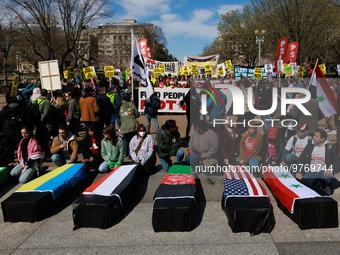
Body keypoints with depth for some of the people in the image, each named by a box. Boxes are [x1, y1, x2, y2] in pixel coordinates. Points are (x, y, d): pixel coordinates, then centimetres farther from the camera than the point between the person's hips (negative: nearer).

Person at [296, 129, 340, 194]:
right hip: (311, 171, 2)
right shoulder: (310, 146, 8)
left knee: (328, 179, -38)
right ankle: (317, 185, 11)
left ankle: (325, 187, 2)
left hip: (324, 172, -2)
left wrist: (331, 171, -23)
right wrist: (299, 172, -6)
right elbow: (301, 159, 9)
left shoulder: (331, 148, 0)